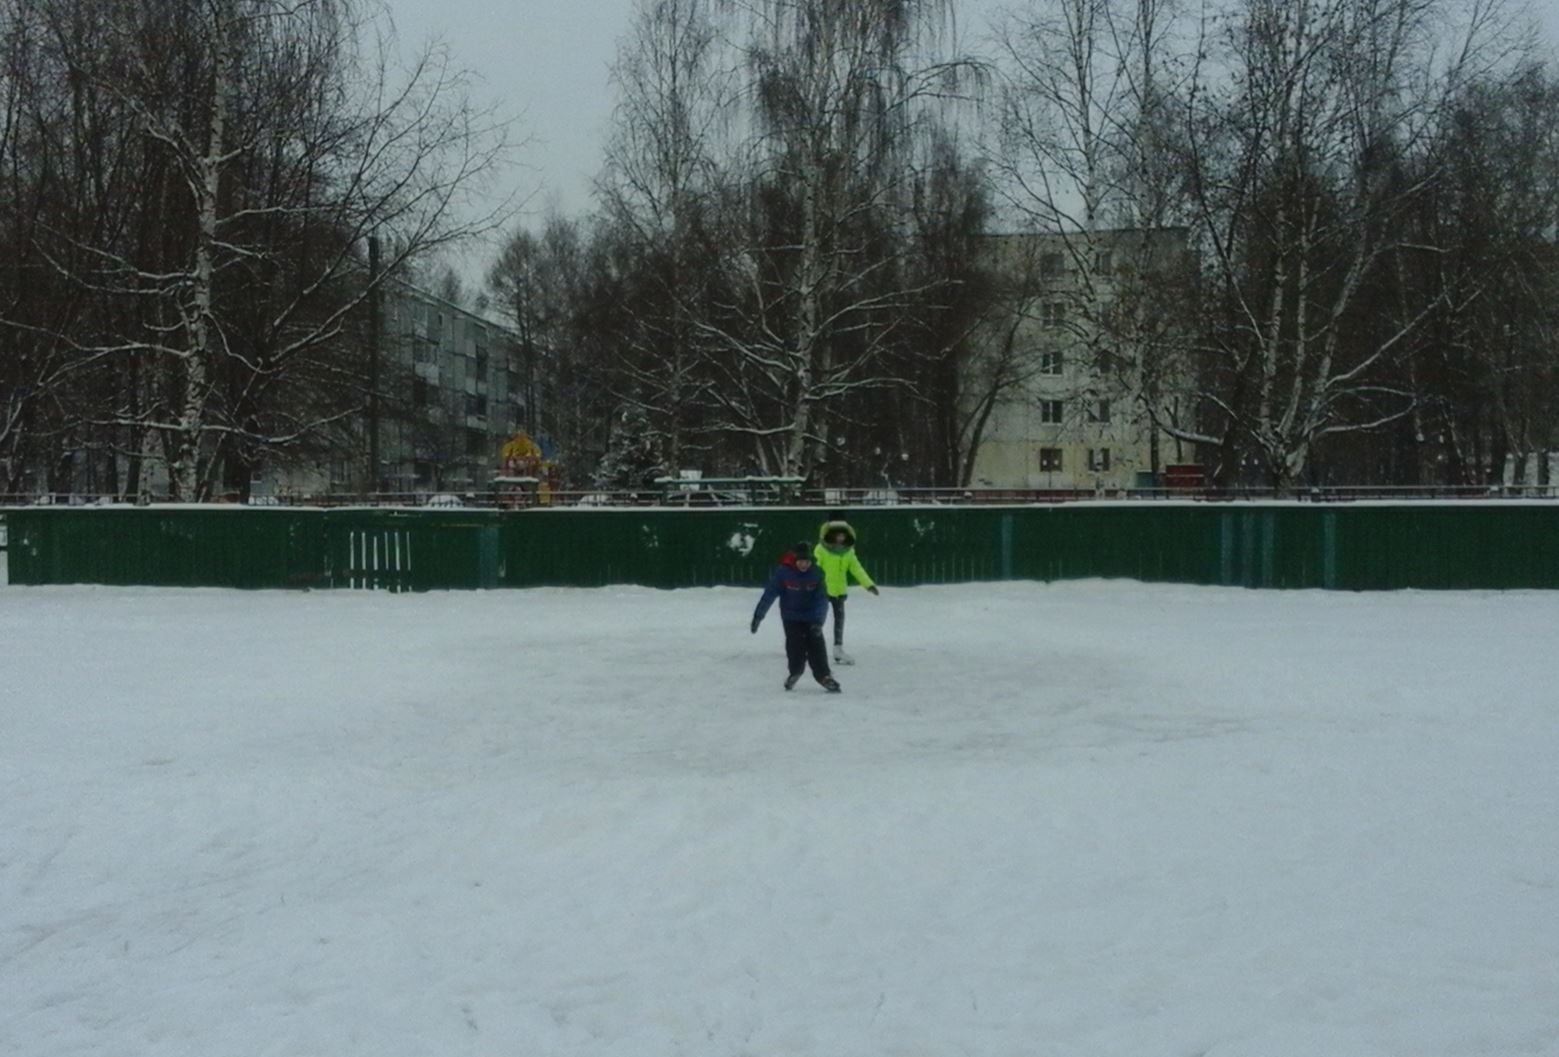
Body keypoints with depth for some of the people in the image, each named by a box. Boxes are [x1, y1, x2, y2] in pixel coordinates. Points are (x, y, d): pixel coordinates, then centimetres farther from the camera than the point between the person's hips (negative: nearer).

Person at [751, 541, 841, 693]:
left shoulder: (816, 574, -12)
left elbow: (821, 600, -12)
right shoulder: (783, 572, -16)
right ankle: (795, 672, 18)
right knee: (796, 647, -8)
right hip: (791, 618, -1)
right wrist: (758, 615, -13)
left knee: (816, 647, -6)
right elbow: (769, 593, -13)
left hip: (811, 618, 1)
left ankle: (824, 676, 8)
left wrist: (818, 621, -23)